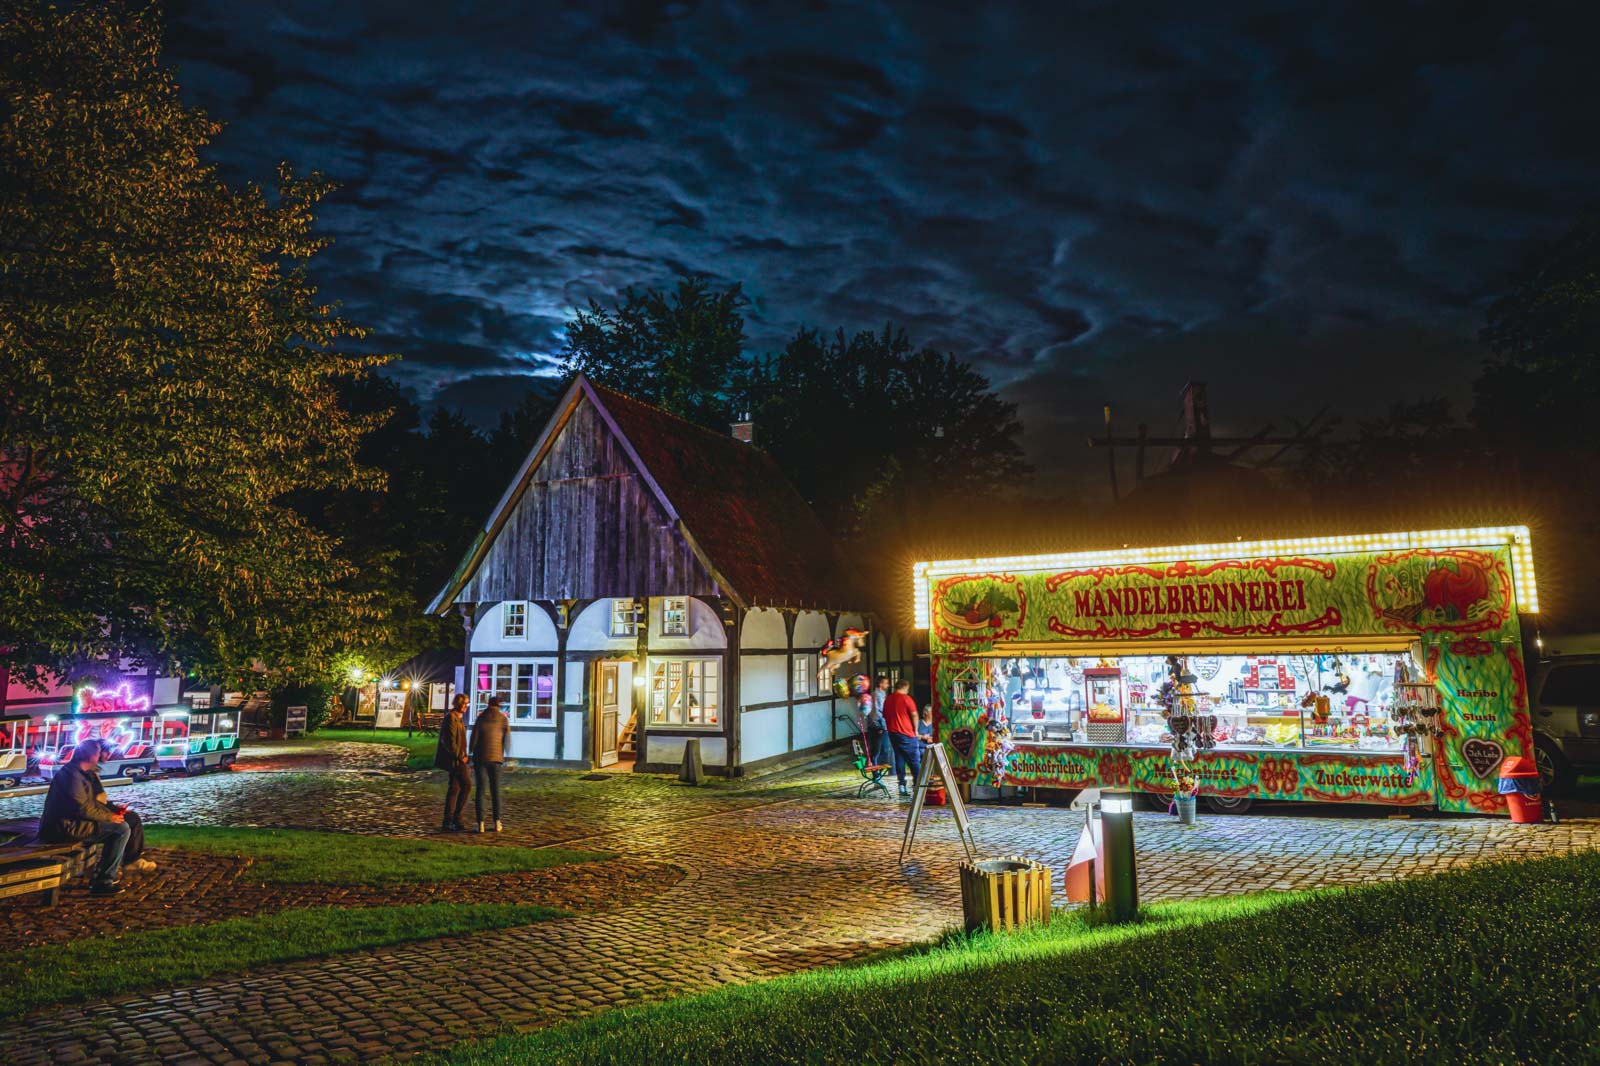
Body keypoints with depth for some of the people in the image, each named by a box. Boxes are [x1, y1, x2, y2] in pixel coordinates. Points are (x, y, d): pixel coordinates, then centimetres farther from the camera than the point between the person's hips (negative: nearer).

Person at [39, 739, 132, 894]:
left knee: (119, 824, 19)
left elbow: (92, 802, 18)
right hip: (66, 827, -11)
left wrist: (112, 812, 4)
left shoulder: (82, 773, 15)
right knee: (122, 829, -16)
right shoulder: (72, 775, -17)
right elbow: (82, 808, -23)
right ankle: (103, 881, -12)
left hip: (71, 823, 11)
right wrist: (109, 817, -12)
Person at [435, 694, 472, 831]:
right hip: (454, 759, -10)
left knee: (454, 788, 10)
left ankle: (448, 822, 13)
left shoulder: (458, 718, 17)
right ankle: (456, 817, -3)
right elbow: (449, 740, -20)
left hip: (456, 759, 10)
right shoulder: (451, 717, -14)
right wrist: (460, 757, -16)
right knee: (466, 785, -9)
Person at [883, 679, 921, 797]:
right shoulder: (906, 698, -10)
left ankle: (902, 785, 6)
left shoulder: (887, 700, 9)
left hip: (892, 733, 6)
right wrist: (915, 730, -2)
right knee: (914, 760, 2)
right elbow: (914, 714, -13)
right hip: (906, 734, -6)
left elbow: (885, 716, 14)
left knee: (899, 759, 10)